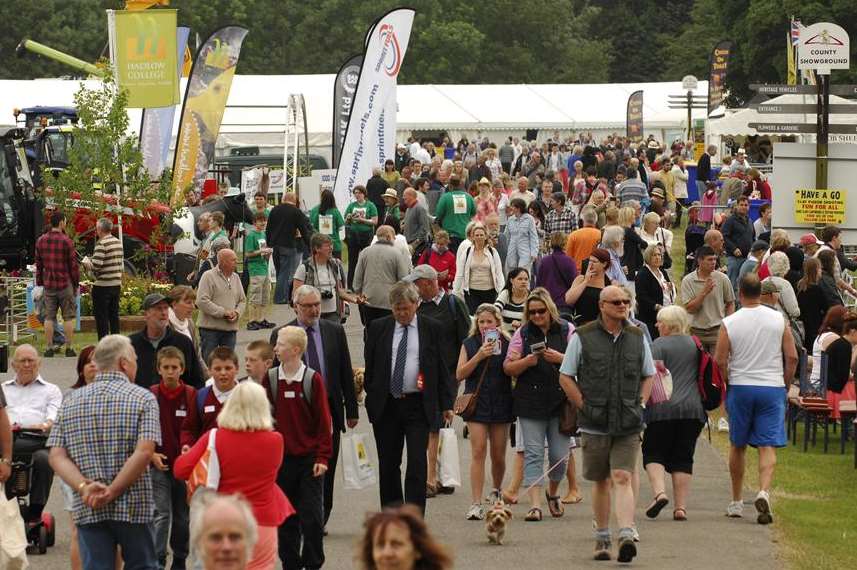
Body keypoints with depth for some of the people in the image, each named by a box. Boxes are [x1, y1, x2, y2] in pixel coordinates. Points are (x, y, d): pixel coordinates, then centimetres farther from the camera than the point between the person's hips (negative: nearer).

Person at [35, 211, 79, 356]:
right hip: (65, 284, -4)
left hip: (48, 284, 4)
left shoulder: (40, 241, 5)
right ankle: (69, 348, 3)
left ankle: (49, 348, 6)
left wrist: (40, 283, 16)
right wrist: (76, 284, 2)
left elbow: (38, 264, 9)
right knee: (69, 317, 3)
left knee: (49, 317, 7)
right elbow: (73, 265, -8)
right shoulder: (66, 241, -11)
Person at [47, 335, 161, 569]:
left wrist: (84, 487, -10)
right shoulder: (143, 398, -3)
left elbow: (57, 456, 0)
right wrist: (112, 492, -14)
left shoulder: (71, 402, 9)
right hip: (133, 506, -3)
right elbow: (144, 452, -15)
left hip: (87, 509, 3)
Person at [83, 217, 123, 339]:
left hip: (102, 286, -8)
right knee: (114, 315, 14)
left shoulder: (101, 244, -15)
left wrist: (86, 262, -3)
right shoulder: (118, 242, 9)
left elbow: (96, 265, -21)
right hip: (116, 284, 8)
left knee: (101, 317, -1)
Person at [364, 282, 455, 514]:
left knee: (417, 463, -9)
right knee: (388, 465, 8)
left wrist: (446, 403, 0)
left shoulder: (431, 329, 3)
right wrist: (371, 397, 6)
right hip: (385, 406, 2)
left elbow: (442, 367, 4)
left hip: (418, 405, -2)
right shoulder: (378, 328, 6)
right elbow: (370, 367, 10)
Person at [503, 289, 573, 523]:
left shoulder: (567, 331, 5)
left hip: (560, 400, 0)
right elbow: (508, 367, 5)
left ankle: (553, 492, 29)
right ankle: (535, 504, -8)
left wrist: (559, 358, -16)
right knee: (533, 452, -6)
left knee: (560, 454, 2)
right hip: (531, 403, 0)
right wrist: (527, 361, -12)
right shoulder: (522, 334, 8)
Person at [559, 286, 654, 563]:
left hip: (628, 425, 1)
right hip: (595, 424, -1)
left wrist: (640, 404, 6)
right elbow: (565, 377, 4)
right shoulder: (583, 337, -1)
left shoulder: (637, 337, 8)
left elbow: (648, 375, 20)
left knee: (622, 478, -12)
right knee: (601, 482, 9)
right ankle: (602, 537, 22)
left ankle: (626, 535, -22)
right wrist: (584, 406, -3)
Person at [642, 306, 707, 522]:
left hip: (663, 408, -4)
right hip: (692, 409, 4)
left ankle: (659, 492, -16)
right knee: (683, 458, 7)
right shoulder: (694, 344, 12)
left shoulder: (658, 345, -4)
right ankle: (681, 506, 2)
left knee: (653, 453, 6)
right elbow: (702, 374, 18)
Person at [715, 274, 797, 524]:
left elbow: (720, 361, -7)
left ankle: (736, 502, 21)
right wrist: (784, 383, 12)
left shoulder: (730, 323, -6)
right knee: (768, 446, -2)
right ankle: (764, 492, -26)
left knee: (737, 445, 14)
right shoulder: (778, 320, -1)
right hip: (772, 388, 0)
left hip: (740, 388, 0)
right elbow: (792, 358, -1)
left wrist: (728, 383, 10)